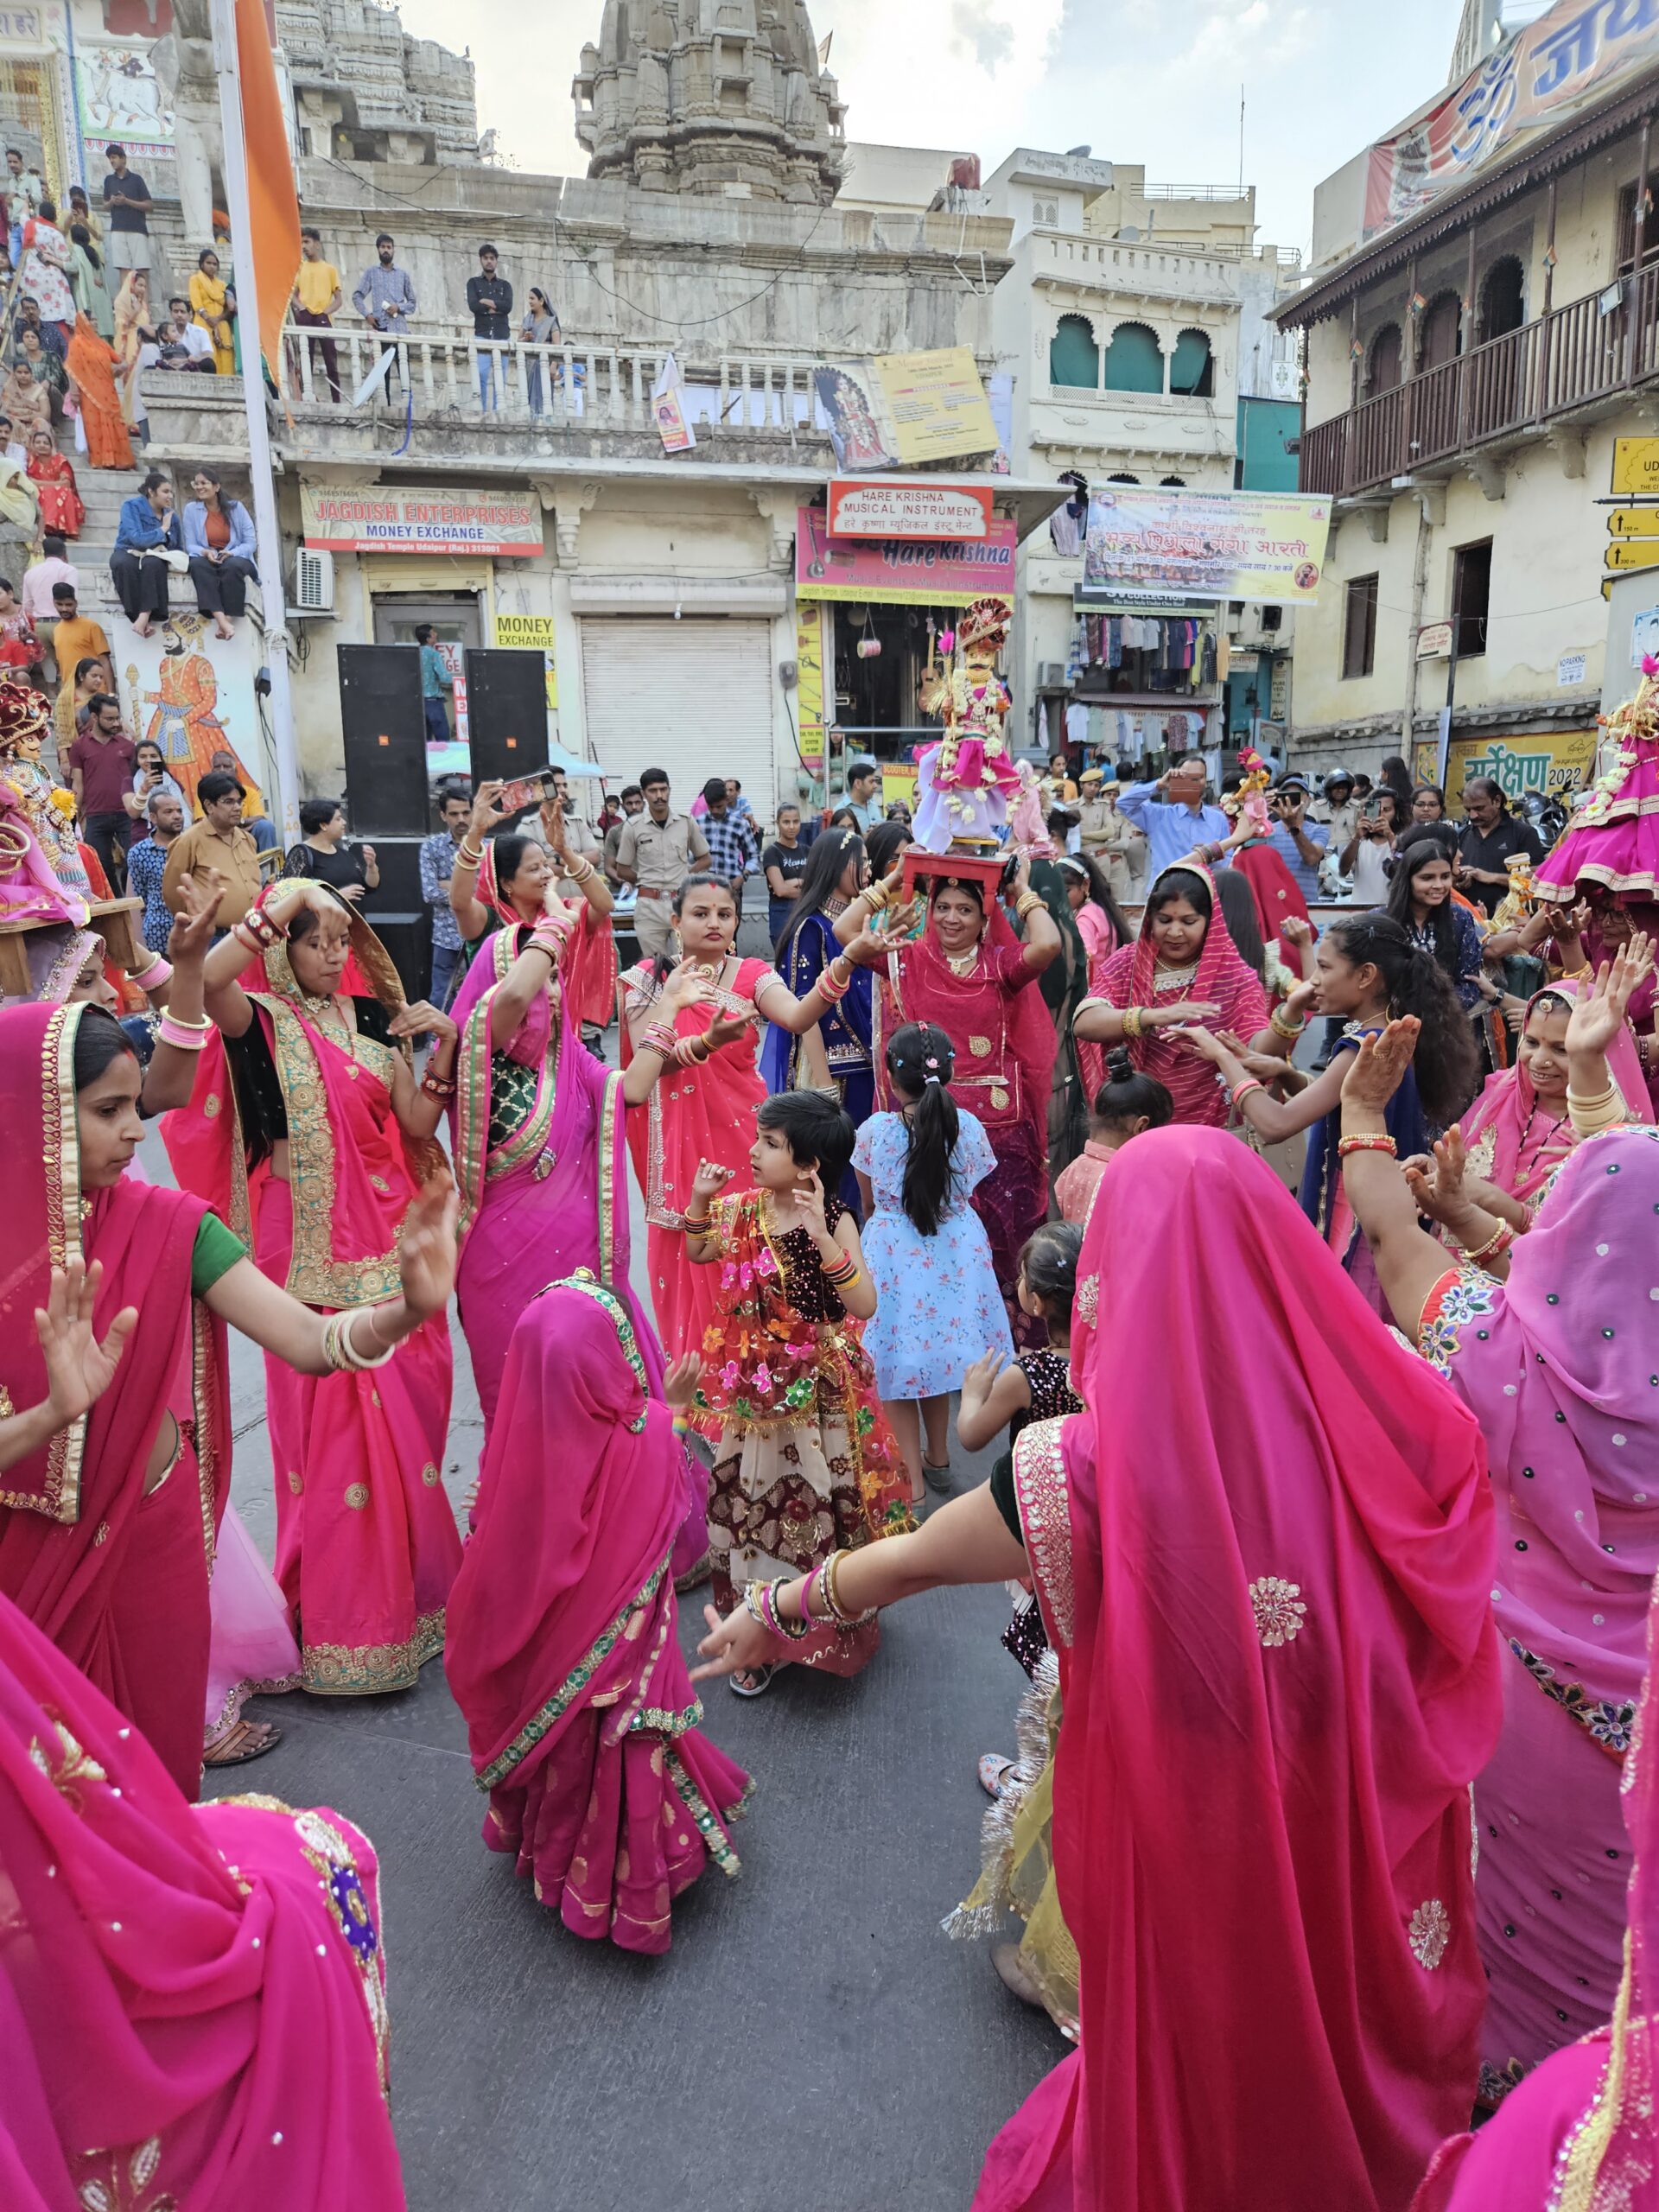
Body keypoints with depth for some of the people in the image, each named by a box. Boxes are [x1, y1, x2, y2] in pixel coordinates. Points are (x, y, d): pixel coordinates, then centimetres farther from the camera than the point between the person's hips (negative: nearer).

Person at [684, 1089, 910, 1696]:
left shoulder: (834, 1220, -18)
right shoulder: (743, 1210, -5)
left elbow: (865, 1305, -28)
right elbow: (697, 1253, 14)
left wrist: (820, 1235, -37)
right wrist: (699, 1202, -4)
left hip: (817, 1393, -4)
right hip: (753, 1390, 4)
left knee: (815, 1505, 9)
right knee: (750, 1499, 14)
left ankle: (825, 1620, 34)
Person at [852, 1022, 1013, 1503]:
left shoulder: (874, 1131, -15)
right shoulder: (968, 1127, -10)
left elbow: (868, 1204, 2)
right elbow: (969, 1191, 7)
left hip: (893, 1256, -3)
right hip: (956, 1252, 3)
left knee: (897, 1361, 11)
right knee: (937, 1349, 21)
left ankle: (912, 1476, 13)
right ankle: (938, 1458, 35)